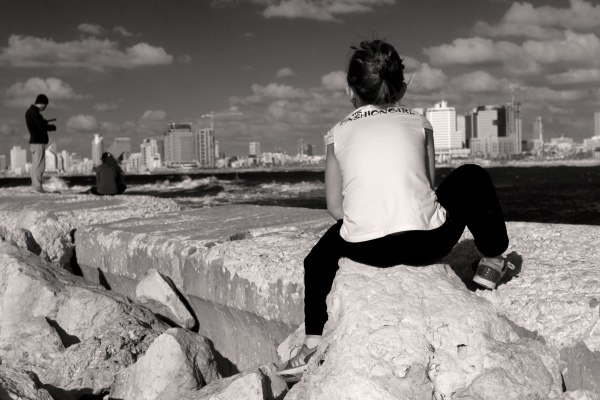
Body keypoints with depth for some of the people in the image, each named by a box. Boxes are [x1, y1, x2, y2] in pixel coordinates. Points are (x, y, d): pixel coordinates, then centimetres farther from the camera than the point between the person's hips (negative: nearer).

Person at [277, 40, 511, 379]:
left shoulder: (340, 132, 14)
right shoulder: (418, 121, 15)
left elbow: (335, 207, 14)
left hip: (366, 250, 0)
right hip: (428, 242, 0)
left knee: (321, 255, 36)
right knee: (472, 177, 28)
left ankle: (313, 344, 23)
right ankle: (493, 261, 39)